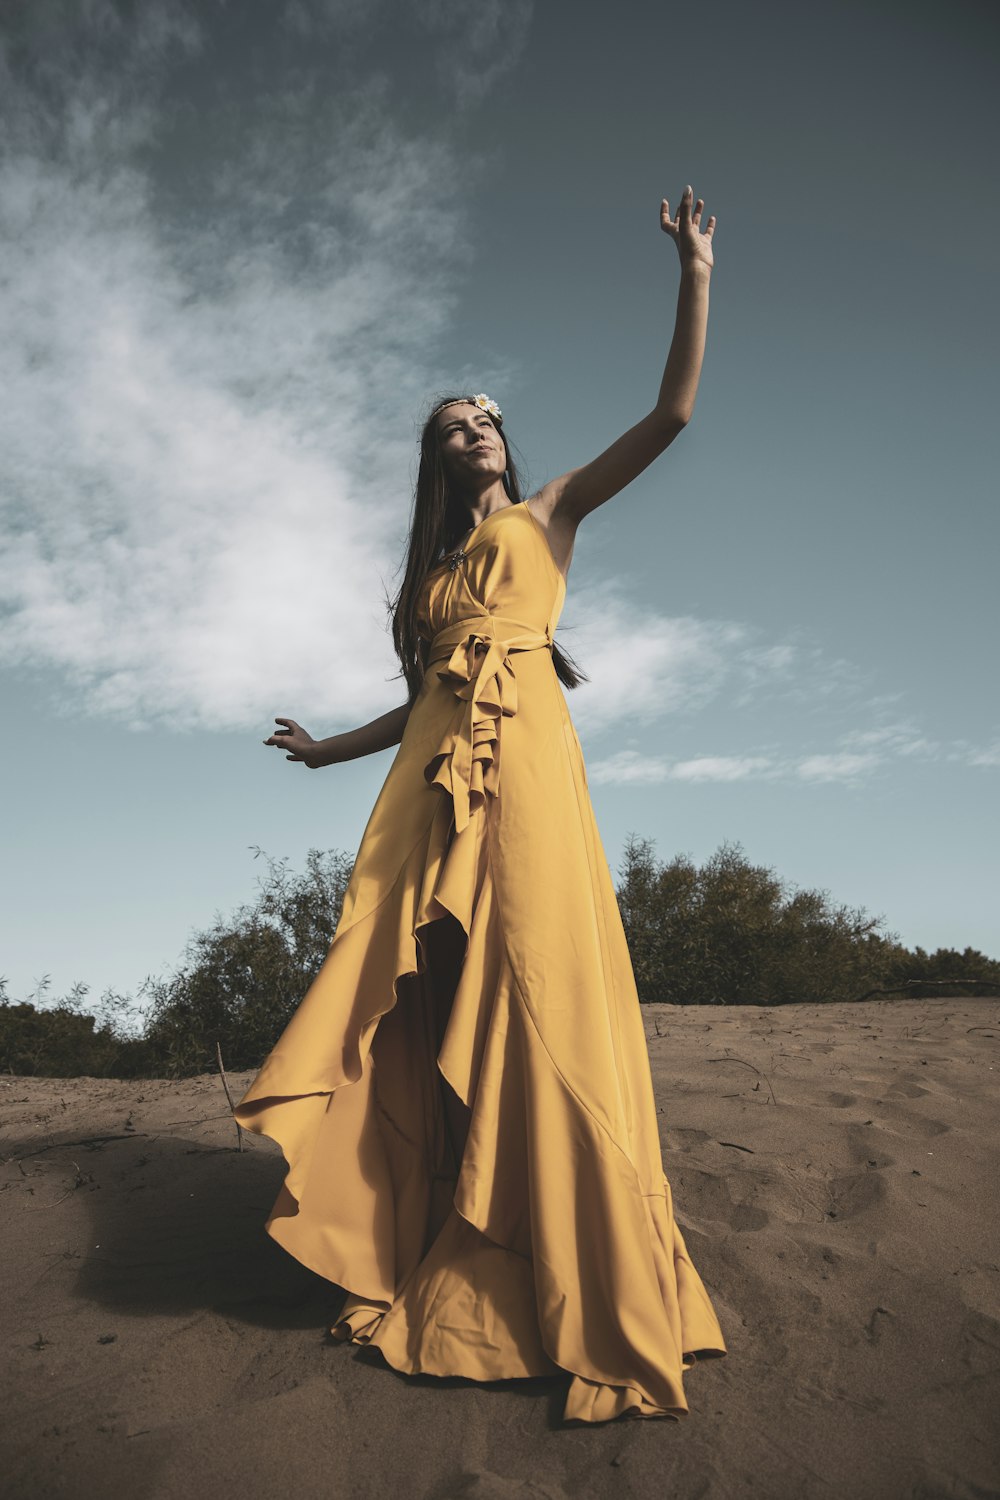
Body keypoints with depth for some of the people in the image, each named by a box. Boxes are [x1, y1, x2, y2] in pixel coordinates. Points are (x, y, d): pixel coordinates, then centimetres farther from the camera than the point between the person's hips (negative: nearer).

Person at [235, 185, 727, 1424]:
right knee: (417, 1003, -2)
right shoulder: (433, 568, 27)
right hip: (431, 780, 5)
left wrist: (695, 276, 7)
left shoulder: (549, 514, 17)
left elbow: (671, 414, 10)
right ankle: (419, 1261, 10)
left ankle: (595, 1298, -4)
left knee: (535, 988, -12)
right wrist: (335, 747, 31)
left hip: (523, 763, -4)